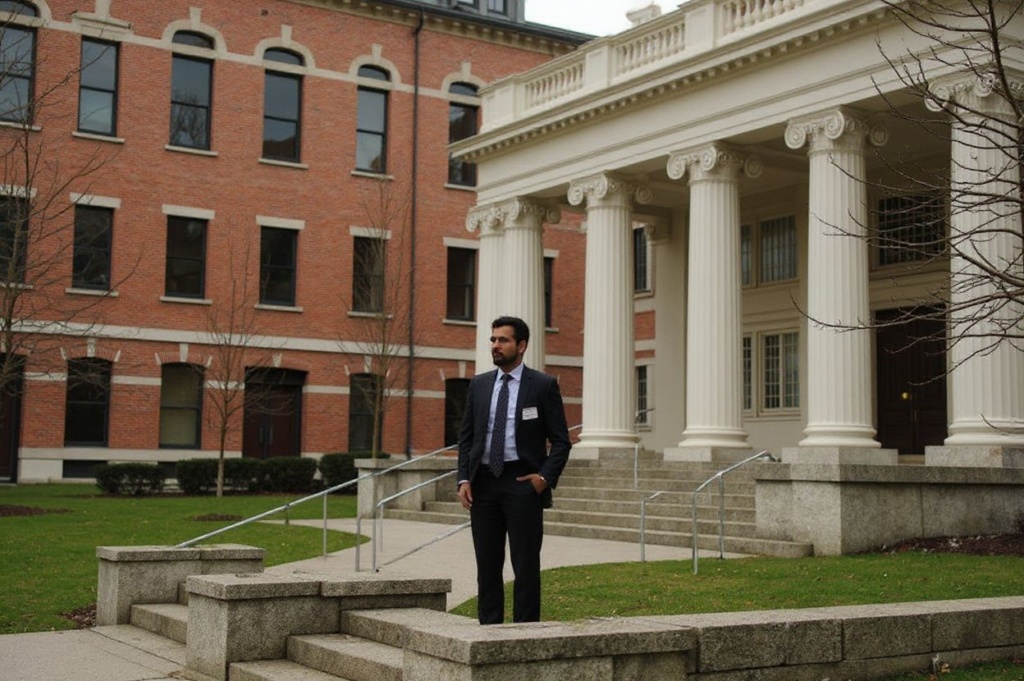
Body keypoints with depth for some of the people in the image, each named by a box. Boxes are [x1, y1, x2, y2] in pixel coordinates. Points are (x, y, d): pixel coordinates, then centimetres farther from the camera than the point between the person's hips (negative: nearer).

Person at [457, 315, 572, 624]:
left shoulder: (544, 385, 0)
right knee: (487, 566, 7)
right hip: (483, 483, 4)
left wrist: (546, 477, -12)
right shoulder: (479, 384, 11)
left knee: (526, 566, -1)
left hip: (522, 483, -4)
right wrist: (464, 479, 1)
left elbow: (561, 440, 0)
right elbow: (466, 436, 13)